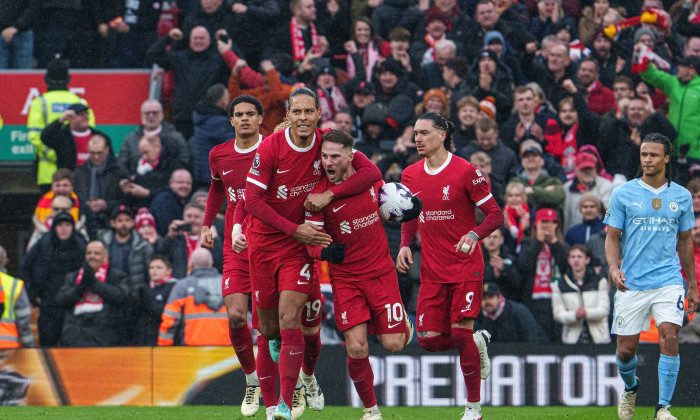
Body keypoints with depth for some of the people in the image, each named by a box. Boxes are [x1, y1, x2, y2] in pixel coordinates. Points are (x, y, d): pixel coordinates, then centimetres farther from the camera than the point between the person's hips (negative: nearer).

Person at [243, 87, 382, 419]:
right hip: (264, 240, 0)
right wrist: (294, 228, -21)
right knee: (269, 327, 5)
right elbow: (252, 200, -14)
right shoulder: (270, 148, -13)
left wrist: (329, 194, -23)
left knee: (290, 317, -15)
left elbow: (371, 172, -12)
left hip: (300, 242, 0)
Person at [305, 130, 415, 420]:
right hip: (345, 278, -2)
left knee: (393, 345, -3)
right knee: (356, 348, -13)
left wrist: (406, 211, -3)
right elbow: (311, 241, -13)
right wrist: (325, 251, -36)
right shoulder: (318, 195, -13)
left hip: (381, 272, 2)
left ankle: (403, 324, 34)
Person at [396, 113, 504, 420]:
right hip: (432, 269, 5)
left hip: (466, 266, -5)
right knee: (429, 339, -4)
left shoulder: (465, 171, -9)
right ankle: (476, 344, 27)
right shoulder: (411, 175, 6)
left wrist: (475, 234, -26)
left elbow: (495, 215, -7)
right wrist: (404, 245, 2)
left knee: (460, 333, -11)